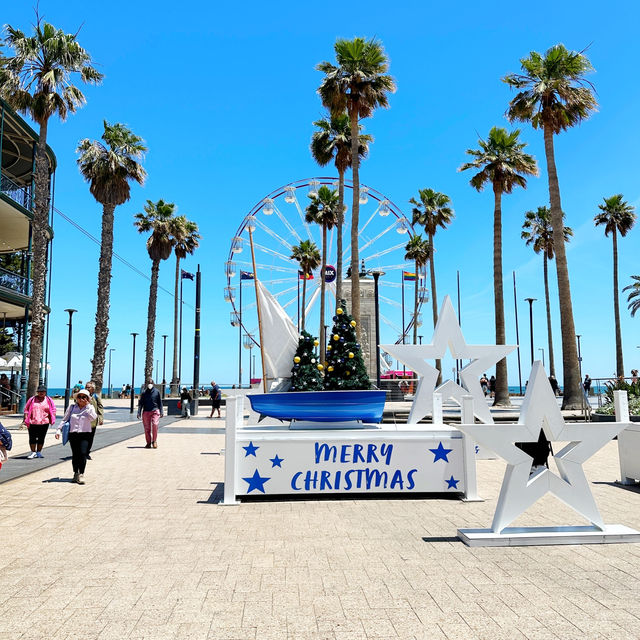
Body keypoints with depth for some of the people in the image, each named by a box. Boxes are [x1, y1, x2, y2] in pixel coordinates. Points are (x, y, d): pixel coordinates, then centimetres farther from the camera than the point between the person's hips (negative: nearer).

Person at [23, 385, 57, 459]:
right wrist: (26, 419, -3)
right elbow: (26, 409, 7)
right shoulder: (32, 400, 5)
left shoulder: (49, 400, 7)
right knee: (32, 438, -2)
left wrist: (52, 419, -1)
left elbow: (53, 410, 10)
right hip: (33, 423, -1)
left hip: (44, 423, 1)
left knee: (41, 438, 8)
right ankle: (33, 452, 7)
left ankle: (38, 452, 20)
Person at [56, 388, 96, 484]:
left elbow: (93, 418, -15)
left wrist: (87, 405, -12)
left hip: (85, 434, -2)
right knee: (75, 455, 7)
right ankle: (75, 474, 22)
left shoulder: (90, 408, 4)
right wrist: (58, 430, 4)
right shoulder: (71, 407, 8)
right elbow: (64, 419, 14)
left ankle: (81, 475, -7)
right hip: (73, 434, 2)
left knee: (83, 453, -14)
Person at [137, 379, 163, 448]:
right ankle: (148, 443, 15)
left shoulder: (156, 392, 4)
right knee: (147, 428, 3)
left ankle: (154, 441, -5)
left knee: (155, 425, -19)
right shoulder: (144, 393, 5)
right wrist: (139, 412, -3)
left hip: (155, 411, -1)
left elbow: (160, 402, 9)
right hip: (146, 412, 1)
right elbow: (140, 403, 7)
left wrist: (161, 412, 5)